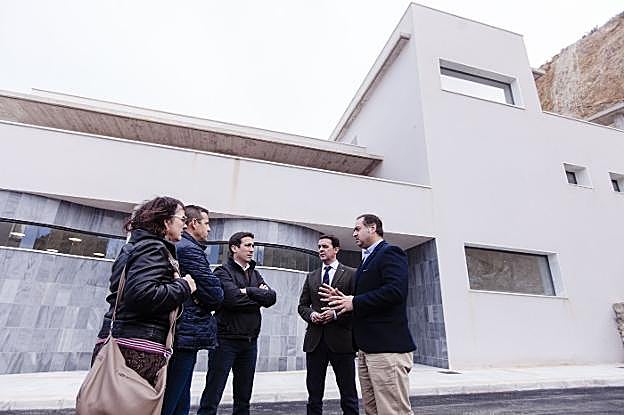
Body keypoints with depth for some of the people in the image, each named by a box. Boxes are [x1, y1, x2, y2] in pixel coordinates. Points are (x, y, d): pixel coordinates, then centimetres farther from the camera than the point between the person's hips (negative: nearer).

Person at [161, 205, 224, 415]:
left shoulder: (175, 247, 16)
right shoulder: (190, 249, -15)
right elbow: (215, 295, -18)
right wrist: (214, 301, 2)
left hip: (180, 334, 10)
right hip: (188, 334, -10)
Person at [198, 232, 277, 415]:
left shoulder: (255, 274, 13)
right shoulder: (223, 271, -6)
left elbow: (271, 297, -1)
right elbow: (233, 298, -22)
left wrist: (248, 291, -13)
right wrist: (258, 297, -8)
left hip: (250, 341, 6)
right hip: (226, 339, -6)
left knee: (244, 395, 17)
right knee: (213, 394, 2)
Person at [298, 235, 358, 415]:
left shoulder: (351, 274, 1)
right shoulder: (311, 276, 14)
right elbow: (302, 305, 14)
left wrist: (336, 314, -15)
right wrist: (311, 314, -6)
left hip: (341, 339, -3)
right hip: (315, 339, 4)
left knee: (348, 396, 7)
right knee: (314, 394, 12)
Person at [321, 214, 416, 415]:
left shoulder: (390, 252, -8)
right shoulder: (367, 260, 21)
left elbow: (395, 291, -24)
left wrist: (354, 302, -17)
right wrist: (343, 299, 5)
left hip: (387, 346, -10)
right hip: (367, 347, 10)